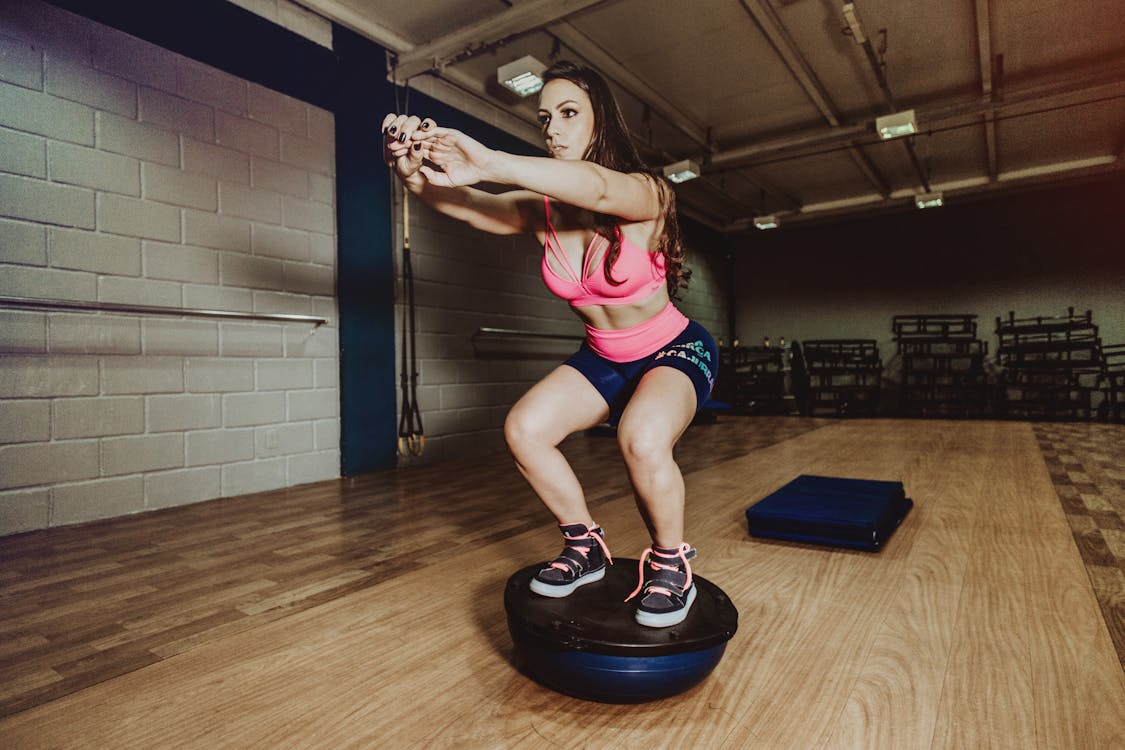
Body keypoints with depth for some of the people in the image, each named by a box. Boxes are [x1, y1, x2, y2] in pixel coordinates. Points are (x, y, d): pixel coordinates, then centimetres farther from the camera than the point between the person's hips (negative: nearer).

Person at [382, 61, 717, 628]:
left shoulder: (646, 195, -21)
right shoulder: (542, 210, -8)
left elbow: (597, 188, -45)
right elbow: (465, 205, -26)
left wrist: (489, 163, -58)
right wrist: (414, 172, -47)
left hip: (674, 352, -5)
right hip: (603, 358, 5)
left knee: (642, 440, -34)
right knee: (524, 428, -15)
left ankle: (671, 561, -5)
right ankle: (585, 548, 7)